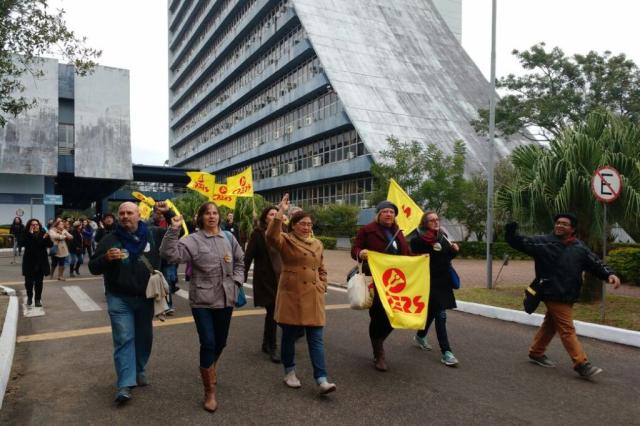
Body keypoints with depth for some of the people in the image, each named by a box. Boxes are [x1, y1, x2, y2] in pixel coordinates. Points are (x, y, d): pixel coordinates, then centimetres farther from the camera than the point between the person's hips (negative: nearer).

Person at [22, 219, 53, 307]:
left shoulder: (43, 234, 0)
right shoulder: (26, 235, -5)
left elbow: (50, 244, -6)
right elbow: (26, 244, -22)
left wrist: (46, 238, -23)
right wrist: (30, 234, -26)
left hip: (41, 262, 1)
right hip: (29, 262, -1)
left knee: (39, 282, 5)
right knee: (29, 281, 7)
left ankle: (38, 299, 13)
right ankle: (29, 297, 29)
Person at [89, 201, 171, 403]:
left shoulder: (153, 234, 0)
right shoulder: (109, 239, -2)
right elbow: (93, 267, 0)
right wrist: (106, 258, -22)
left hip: (146, 297, 2)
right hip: (120, 299, -2)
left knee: (144, 337, 14)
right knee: (124, 339, -5)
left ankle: (139, 370, 35)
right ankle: (125, 384, -1)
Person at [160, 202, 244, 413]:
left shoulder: (228, 237, 5)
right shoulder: (193, 240, -9)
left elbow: (240, 260, 17)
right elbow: (170, 254, -23)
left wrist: (236, 281, 6)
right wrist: (173, 230, -30)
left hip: (226, 299, 5)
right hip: (202, 300, -4)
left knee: (220, 342, 18)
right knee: (208, 344, -7)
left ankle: (210, 369, 49)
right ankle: (210, 392, 9)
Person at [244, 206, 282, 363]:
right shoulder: (258, 233, -7)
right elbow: (248, 256, -9)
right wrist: (243, 276, -11)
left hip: (278, 278, 6)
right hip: (265, 279, -6)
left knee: (272, 312, 15)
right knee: (272, 312, -6)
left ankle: (266, 344, 31)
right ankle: (272, 348, 7)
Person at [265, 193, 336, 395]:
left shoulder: (317, 244, 11)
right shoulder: (286, 241, -4)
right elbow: (271, 236, -27)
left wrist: (322, 287, 7)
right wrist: (280, 213, -32)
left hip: (313, 297, 4)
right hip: (291, 296, -4)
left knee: (316, 338, 2)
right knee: (289, 335, 8)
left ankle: (321, 380, 2)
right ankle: (289, 372, 27)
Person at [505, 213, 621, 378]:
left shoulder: (579, 247, 6)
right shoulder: (543, 242, -7)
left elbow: (595, 263, 8)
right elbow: (521, 242, -9)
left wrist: (609, 274, -8)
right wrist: (511, 233, -28)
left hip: (568, 296, 7)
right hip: (553, 295, -7)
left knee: (550, 324, 19)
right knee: (567, 329, -6)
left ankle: (536, 353, 34)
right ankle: (581, 364, -1)